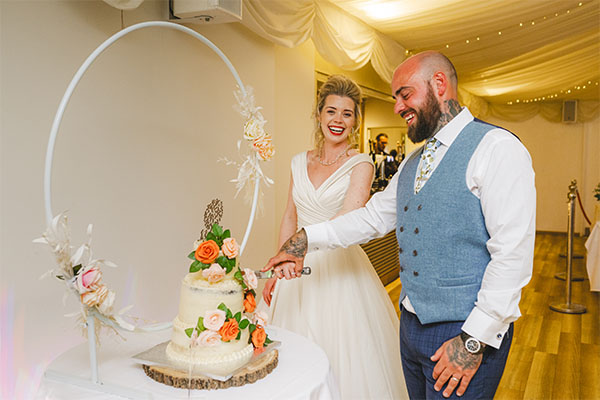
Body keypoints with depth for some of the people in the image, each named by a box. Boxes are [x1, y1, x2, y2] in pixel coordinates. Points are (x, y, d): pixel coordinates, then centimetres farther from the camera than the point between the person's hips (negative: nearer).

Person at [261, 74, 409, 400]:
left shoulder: (360, 164, -7)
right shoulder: (300, 162, 7)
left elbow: (347, 220, -22)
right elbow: (290, 219, 13)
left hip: (340, 269, -4)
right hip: (299, 269, 4)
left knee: (344, 356, 6)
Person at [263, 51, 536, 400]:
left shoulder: (496, 147, -13)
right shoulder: (413, 163, 13)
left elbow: (513, 253, -19)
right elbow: (374, 217, 15)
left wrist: (474, 340, -19)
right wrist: (306, 240, 5)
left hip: (466, 332, -7)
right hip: (413, 325, 7)